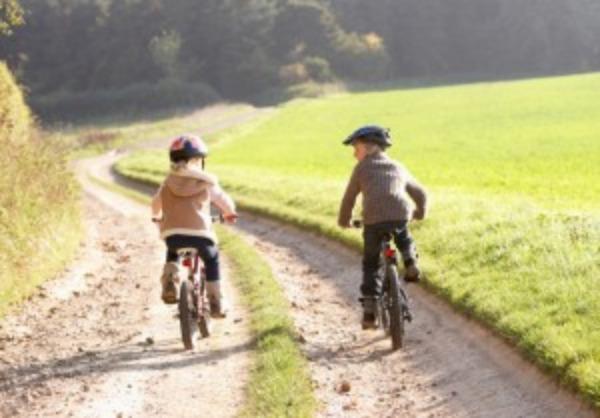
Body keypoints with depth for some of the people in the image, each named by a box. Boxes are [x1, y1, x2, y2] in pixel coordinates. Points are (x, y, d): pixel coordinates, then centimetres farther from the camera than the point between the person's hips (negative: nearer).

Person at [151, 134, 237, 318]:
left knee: (172, 252, 37)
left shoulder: (168, 183, 20)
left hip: (171, 233, 2)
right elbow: (223, 200, 29)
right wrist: (230, 213, 52)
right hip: (199, 232, -2)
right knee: (211, 260, 27)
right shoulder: (206, 182, 14)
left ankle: (169, 282, 11)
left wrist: (157, 217, 60)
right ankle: (216, 303, 22)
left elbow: (156, 203, 36)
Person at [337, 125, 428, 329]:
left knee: (370, 265, 13)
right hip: (400, 216, 2)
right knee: (404, 241, 38)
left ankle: (369, 310, 8)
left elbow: (349, 198, 20)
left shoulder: (362, 168, 19)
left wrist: (344, 220, 37)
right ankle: (411, 263, 13)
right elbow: (420, 193, 36)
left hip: (374, 220, -2)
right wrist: (419, 213, 56)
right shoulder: (398, 168, 28)